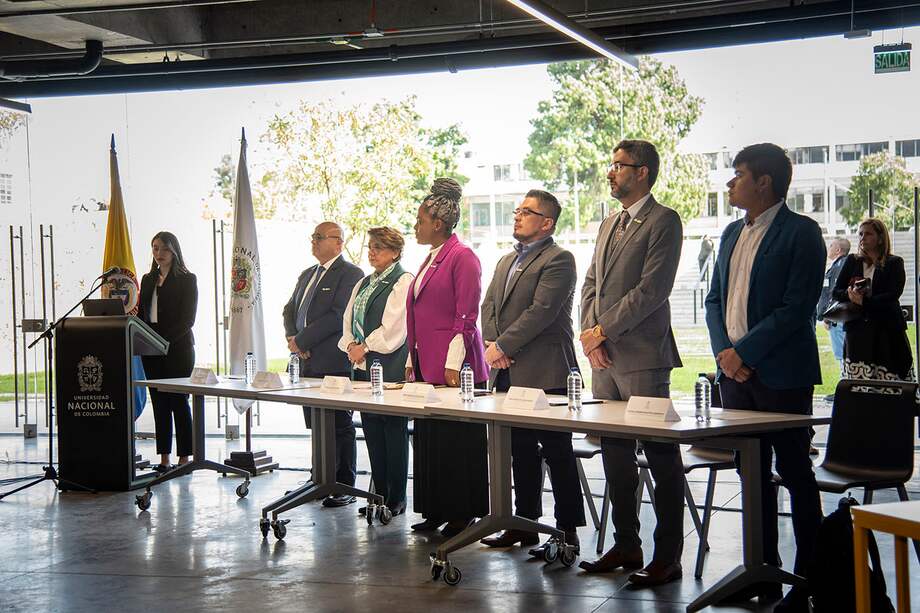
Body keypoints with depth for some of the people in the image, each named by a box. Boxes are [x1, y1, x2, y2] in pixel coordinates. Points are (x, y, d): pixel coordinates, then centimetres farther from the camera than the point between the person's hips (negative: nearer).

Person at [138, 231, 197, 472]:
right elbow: (141, 313, 16)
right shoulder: (148, 280, 16)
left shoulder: (187, 280, -2)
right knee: (159, 402, 6)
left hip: (178, 347, -6)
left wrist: (164, 340, -18)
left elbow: (187, 319, -10)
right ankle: (164, 459, 10)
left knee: (178, 401, -3)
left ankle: (184, 458, 1)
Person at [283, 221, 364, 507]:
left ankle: (344, 487, 2)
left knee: (340, 427, -3)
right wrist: (293, 338, -1)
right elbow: (290, 310, 20)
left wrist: (302, 340, -15)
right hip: (309, 362, 8)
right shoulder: (307, 275, 20)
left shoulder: (350, 274, -8)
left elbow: (339, 316, -17)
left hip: (334, 363, -8)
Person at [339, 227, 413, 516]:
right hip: (363, 366, 8)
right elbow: (349, 320, 18)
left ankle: (396, 499, 3)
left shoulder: (403, 281, -7)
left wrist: (365, 347, -10)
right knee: (372, 432, 10)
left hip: (391, 366, -8)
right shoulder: (364, 284, 19)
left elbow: (393, 327, -14)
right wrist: (351, 345, 0)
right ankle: (379, 494, 18)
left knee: (394, 432, -3)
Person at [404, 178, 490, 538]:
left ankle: (464, 514, 5)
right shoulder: (430, 259, 18)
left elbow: (466, 316, -15)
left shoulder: (462, 257, -10)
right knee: (429, 439, 10)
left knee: (457, 440, -3)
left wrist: (453, 364, -18)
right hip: (428, 368, 9)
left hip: (455, 369, -9)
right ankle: (438, 512, 18)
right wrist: (412, 361, 19)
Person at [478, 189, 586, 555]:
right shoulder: (507, 261, 20)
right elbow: (488, 306, 16)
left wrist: (503, 346, -16)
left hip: (544, 374, -8)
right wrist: (491, 343, -2)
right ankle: (525, 524, 23)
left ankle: (567, 532, 3)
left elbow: (540, 312, -18)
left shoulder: (558, 260, -8)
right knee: (521, 453, 14)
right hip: (510, 374, 9)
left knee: (557, 454, -3)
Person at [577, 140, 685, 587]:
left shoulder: (663, 222, -7)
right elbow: (591, 283, 19)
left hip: (642, 357, -8)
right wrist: (589, 332, 2)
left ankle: (667, 557, 2)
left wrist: (603, 330, -13)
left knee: (661, 457, -3)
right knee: (615, 454, 13)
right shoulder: (610, 223, 19)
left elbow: (652, 289, -15)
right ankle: (626, 546, 23)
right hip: (604, 356, 9)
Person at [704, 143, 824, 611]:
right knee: (752, 473, 11)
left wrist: (744, 352, -16)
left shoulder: (801, 233, -8)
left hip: (781, 374, -7)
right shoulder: (733, 233, 15)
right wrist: (723, 350, -1)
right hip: (735, 371, 7)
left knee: (795, 475, 0)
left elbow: (797, 308, -15)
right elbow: (715, 299, 16)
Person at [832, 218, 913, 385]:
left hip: (887, 329, -2)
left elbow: (893, 295, -7)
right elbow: (836, 292, 11)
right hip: (857, 329, 2)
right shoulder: (852, 261, 17)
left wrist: (864, 301, -19)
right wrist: (850, 294, -11)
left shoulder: (894, 263, 7)